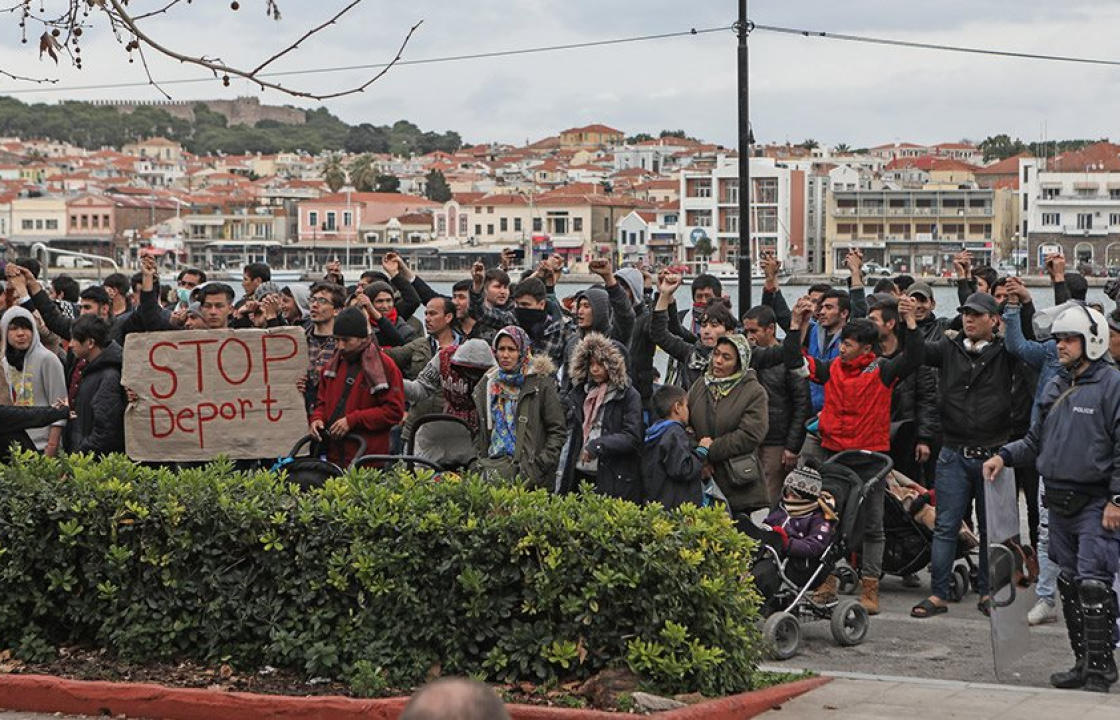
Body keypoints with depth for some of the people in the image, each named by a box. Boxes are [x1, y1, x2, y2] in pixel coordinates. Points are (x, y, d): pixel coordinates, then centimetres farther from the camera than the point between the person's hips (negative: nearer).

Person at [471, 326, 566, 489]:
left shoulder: (541, 383, 1)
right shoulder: (487, 385, 17)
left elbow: (558, 431, -1)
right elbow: (480, 430, 23)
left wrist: (540, 466, -8)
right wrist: (477, 461, 11)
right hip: (492, 462, 4)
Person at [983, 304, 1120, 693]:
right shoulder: (1055, 387, 15)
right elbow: (1037, 439, 23)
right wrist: (1005, 455, 6)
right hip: (1059, 501, 8)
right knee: (1069, 583, 11)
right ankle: (1083, 662, 20)